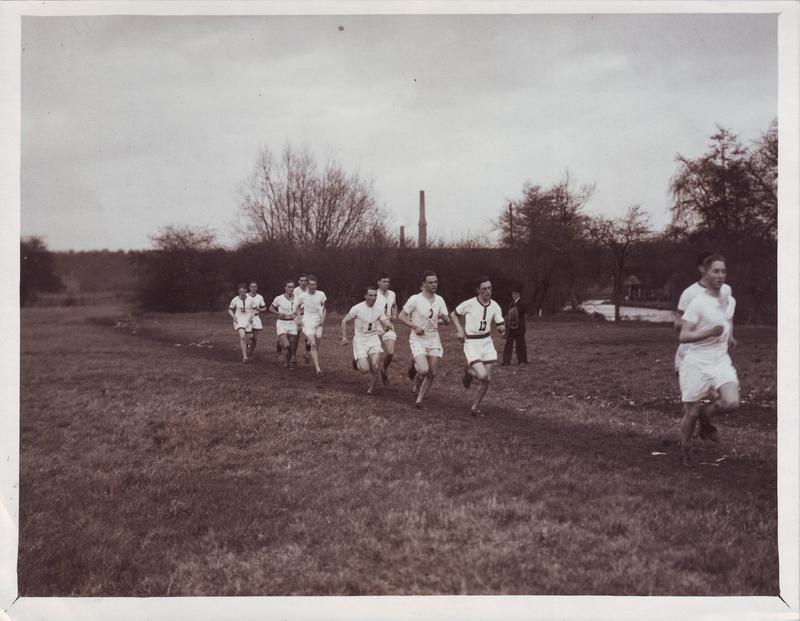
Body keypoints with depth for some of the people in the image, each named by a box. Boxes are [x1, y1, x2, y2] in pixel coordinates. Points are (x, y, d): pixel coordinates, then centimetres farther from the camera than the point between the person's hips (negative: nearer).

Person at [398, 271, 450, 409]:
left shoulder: (439, 300, 4)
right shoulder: (415, 299, -10)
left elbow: (447, 321, 9)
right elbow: (401, 316, -5)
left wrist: (443, 319, -16)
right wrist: (415, 327, -19)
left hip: (434, 339, 5)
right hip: (418, 339, -5)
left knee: (432, 373, 2)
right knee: (424, 370, -21)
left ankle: (419, 399, 20)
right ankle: (414, 367, 16)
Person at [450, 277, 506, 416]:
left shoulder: (494, 306, 0)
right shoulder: (469, 304, -12)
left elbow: (501, 327, 5)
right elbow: (453, 314, 3)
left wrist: (501, 328, -18)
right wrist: (460, 330, -9)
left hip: (487, 342, 5)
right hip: (471, 343, -5)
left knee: (487, 379, 4)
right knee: (482, 375, -20)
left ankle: (475, 407, 22)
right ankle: (468, 372, 16)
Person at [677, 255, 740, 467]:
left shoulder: (730, 301, 8)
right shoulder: (698, 302, -12)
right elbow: (683, 336, -15)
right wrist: (709, 332, -24)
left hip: (721, 360, 5)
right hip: (697, 362, -5)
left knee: (731, 403, -18)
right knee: (691, 411, 3)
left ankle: (705, 411, 15)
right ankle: (685, 450, 27)